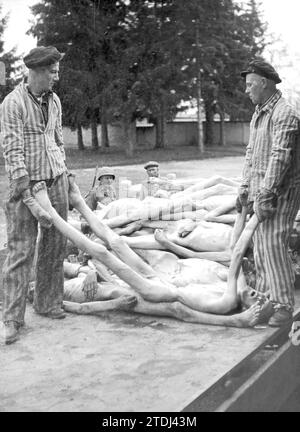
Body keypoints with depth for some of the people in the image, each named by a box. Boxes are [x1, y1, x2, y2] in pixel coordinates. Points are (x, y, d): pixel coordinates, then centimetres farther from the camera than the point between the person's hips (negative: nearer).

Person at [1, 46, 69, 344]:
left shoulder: (54, 101, 10)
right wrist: (27, 197, -20)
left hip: (56, 180, 6)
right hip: (26, 182, -6)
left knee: (54, 246, 10)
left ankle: (48, 303, 23)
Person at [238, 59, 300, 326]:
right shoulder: (258, 114, 16)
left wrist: (265, 194, -24)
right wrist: (245, 187, 17)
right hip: (261, 190, 9)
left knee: (273, 247, -11)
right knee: (260, 247, 13)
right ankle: (263, 298, 25)